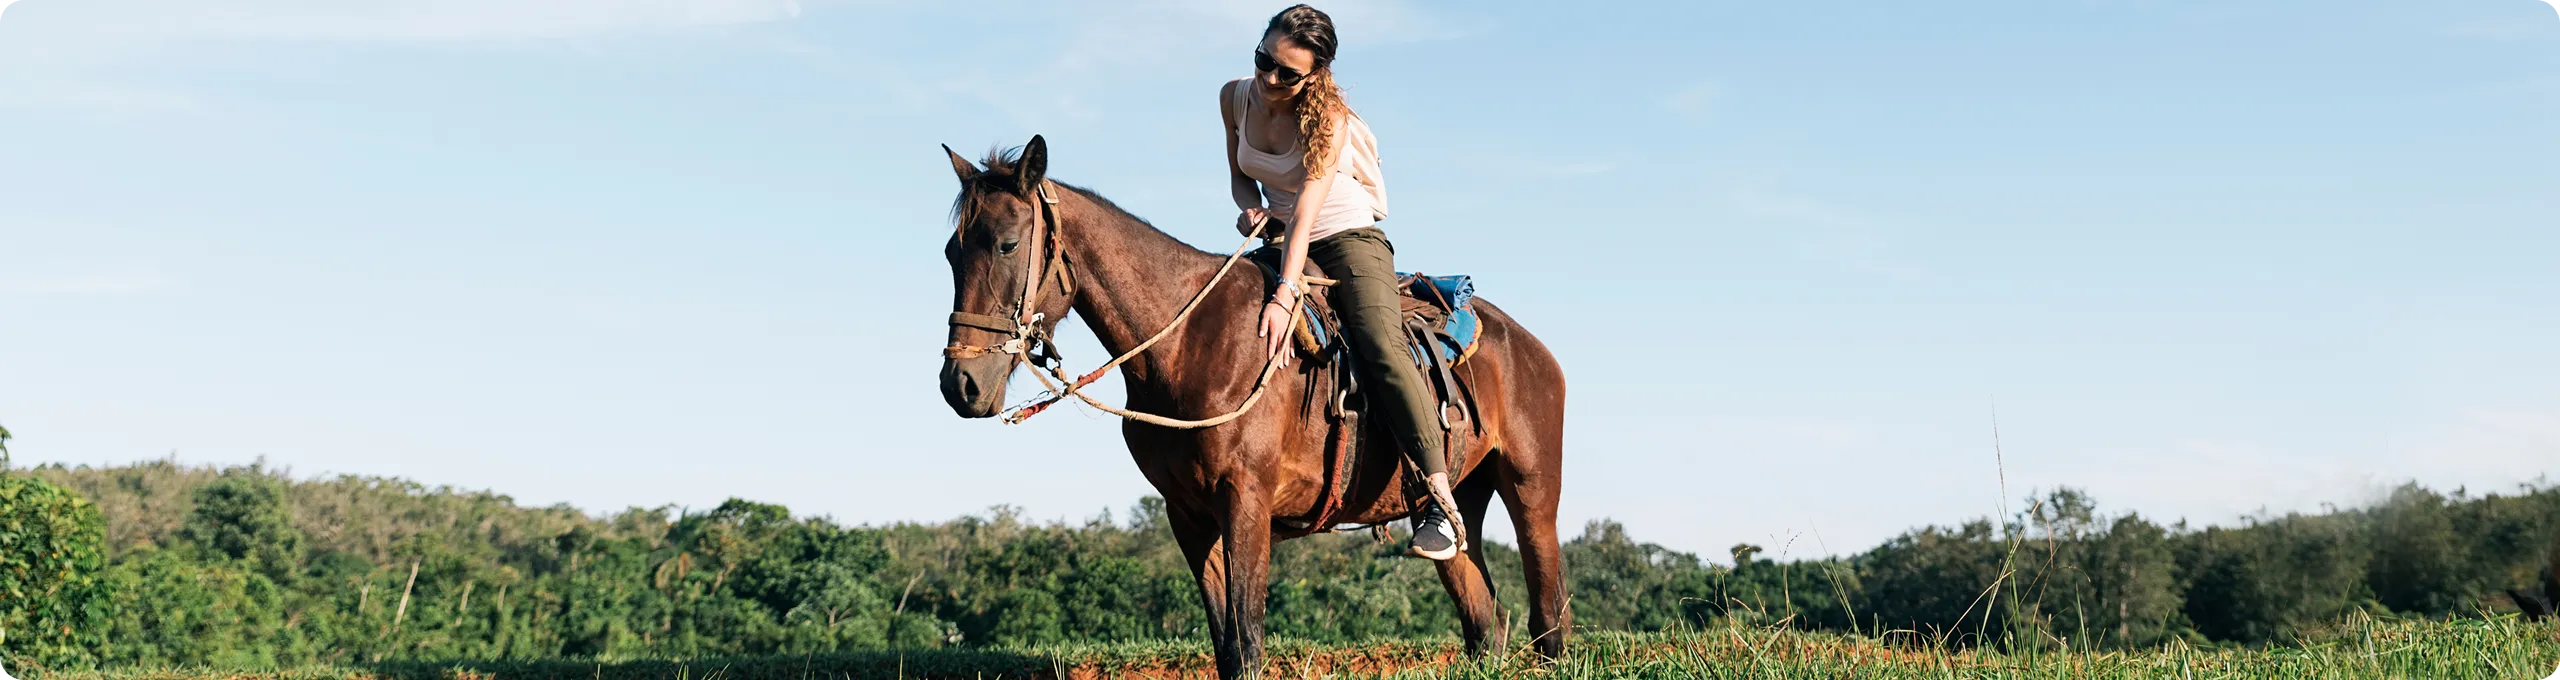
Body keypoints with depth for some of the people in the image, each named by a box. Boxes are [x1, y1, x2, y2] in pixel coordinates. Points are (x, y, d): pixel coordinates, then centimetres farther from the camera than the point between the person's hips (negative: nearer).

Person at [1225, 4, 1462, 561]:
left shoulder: (1326, 118, -20)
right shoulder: (1236, 98, -2)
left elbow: (1306, 212, -31)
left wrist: (1285, 296, -41)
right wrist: (1251, 208, -11)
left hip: (1349, 239, -7)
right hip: (1279, 243, 7)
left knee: (1382, 348, -29)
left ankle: (1439, 505, -35)